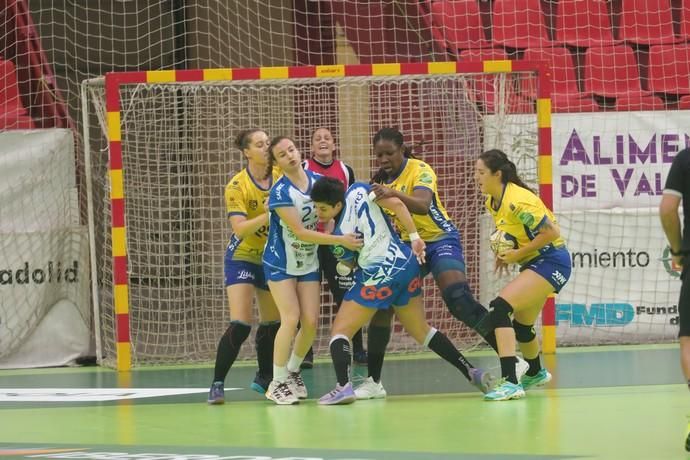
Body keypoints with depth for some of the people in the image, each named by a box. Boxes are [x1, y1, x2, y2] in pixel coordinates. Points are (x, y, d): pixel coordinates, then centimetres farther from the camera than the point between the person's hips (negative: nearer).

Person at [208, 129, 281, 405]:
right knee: (240, 325, -16)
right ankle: (217, 384, -9)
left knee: (273, 322, 11)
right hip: (242, 257, -5)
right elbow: (239, 228, -26)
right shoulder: (237, 186, -19)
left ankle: (264, 378, 30)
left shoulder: (280, 177, -7)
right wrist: (269, 215, -39)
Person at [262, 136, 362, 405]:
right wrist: (340, 240, -29)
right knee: (291, 319, -16)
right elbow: (300, 232, -24)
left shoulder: (318, 181, -5)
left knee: (311, 321, -3)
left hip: (309, 262, 5)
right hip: (280, 263, -5)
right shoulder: (280, 193, -22)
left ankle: (292, 371, 20)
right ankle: (277, 383, -6)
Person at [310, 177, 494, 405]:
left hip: (379, 276, -7)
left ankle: (344, 385, -23)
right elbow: (396, 204, -6)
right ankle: (471, 373, 23)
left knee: (339, 331, -1)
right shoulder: (358, 191, -4)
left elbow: (346, 264, 2)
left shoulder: (340, 235, -14)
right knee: (422, 330, 23)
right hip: (406, 262, 7)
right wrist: (415, 237, 2)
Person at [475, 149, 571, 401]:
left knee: (500, 307, -25)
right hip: (534, 263, 10)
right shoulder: (492, 202, 4)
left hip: (551, 262, -10)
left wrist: (518, 253, -19)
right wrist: (505, 253, 2)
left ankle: (510, 382, -30)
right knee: (520, 326, 22)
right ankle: (536, 373, 53)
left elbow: (552, 232, -23)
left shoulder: (517, 201, -24)